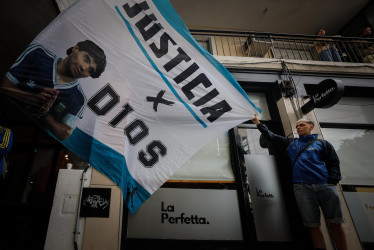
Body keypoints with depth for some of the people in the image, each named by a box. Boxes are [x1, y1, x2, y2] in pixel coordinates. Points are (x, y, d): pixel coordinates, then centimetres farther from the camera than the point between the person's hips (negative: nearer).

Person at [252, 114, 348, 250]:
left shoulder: (322, 143, 14)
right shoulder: (290, 143, 18)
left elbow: (334, 163, 10)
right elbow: (271, 136, 20)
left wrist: (332, 182, -2)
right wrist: (258, 124, 18)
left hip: (325, 186, 0)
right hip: (302, 187, 1)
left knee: (335, 223, -1)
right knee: (313, 225, 0)